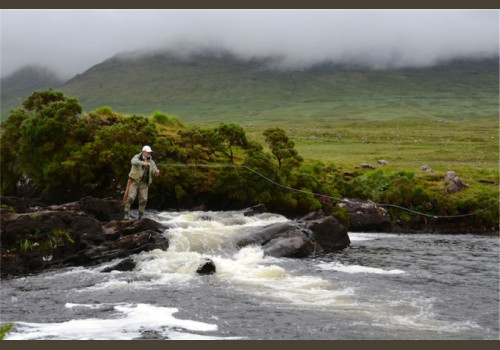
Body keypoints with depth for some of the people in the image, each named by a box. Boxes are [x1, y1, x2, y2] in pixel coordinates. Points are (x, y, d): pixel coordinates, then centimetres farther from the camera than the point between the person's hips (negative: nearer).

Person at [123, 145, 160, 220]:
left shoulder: (150, 161, 5)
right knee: (131, 197, -14)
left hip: (144, 183, 4)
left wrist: (156, 171, -27)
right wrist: (142, 163, -50)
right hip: (135, 180, -4)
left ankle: (141, 216, 7)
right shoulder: (137, 157, -7)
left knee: (143, 199, -3)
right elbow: (133, 161, -32)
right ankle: (126, 213, -6)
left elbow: (154, 171, -1)